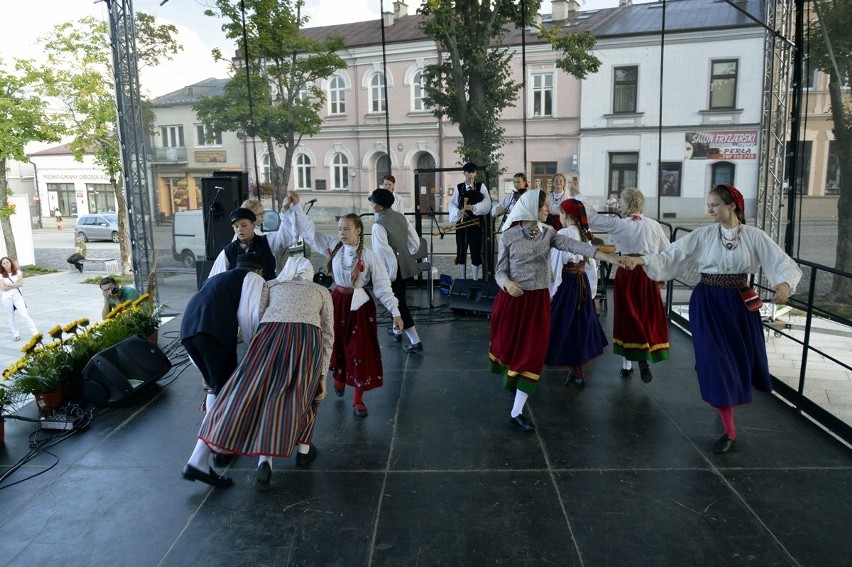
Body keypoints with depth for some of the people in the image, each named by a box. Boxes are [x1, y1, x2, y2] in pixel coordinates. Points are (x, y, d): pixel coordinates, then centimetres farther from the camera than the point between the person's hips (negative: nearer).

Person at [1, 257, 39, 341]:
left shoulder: (18, 272, 1)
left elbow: (20, 284, -9)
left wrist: (8, 285, -10)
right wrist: (15, 284, -8)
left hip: (17, 296, -1)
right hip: (7, 298, 2)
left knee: (24, 315, -8)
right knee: (10, 317, 9)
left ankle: (36, 333, -7)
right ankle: (16, 334, 20)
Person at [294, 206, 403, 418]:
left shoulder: (369, 256, -14)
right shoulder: (334, 247, -4)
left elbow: (383, 286, -12)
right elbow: (310, 232, 3)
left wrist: (395, 312, -16)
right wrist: (297, 206, -1)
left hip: (359, 305, -3)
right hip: (337, 302, 4)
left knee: (361, 350, 1)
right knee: (337, 344, 17)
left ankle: (358, 398, 14)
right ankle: (338, 378, 47)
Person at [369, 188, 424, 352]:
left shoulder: (379, 225, -19)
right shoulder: (400, 217, 4)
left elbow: (382, 251, -25)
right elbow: (415, 242, 8)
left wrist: (388, 274, -16)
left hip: (393, 269, -8)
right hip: (407, 266, 8)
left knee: (398, 302, 2)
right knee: (398, 298, 25)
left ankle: (415, 341, 3)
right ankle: (397, 330, 43)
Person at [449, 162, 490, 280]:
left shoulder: (481, 186, 3)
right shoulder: (459, 187, 9)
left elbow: (487, 203, -9)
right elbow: (453, 204, 4)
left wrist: (473, 207, -23)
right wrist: (457, 212, -16)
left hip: (476, 223, -2)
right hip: (461, 223, 2)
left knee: (475, 251, 1)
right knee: (461, 251, 5)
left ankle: (475, 280, 11)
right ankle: (462, 279, 16)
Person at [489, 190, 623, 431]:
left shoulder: (548, 233, 0)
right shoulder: (508, 236, -8)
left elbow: (572, 245, -14)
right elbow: (501, 270, -5)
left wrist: (607, 257, -27)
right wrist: (507, 283, -29)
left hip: (538, 300, 2)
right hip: (512, 299, -2)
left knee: (533, 352, -2)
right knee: (507, 344, 13)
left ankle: (516, 412, 5)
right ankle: (510, 379, 49)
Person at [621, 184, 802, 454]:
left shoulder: (754, 236, -3)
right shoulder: (703, 234, -4)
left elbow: (783, 262, -9)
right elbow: (671, 255, -9)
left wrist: (785, 283, -30)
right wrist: (642, 259, -25)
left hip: (740, 303, 1)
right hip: (708, 303, -1)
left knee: (742, 359, 13)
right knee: (715, 362, -3)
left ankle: (732, 399, 47)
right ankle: (729, 430, 11)